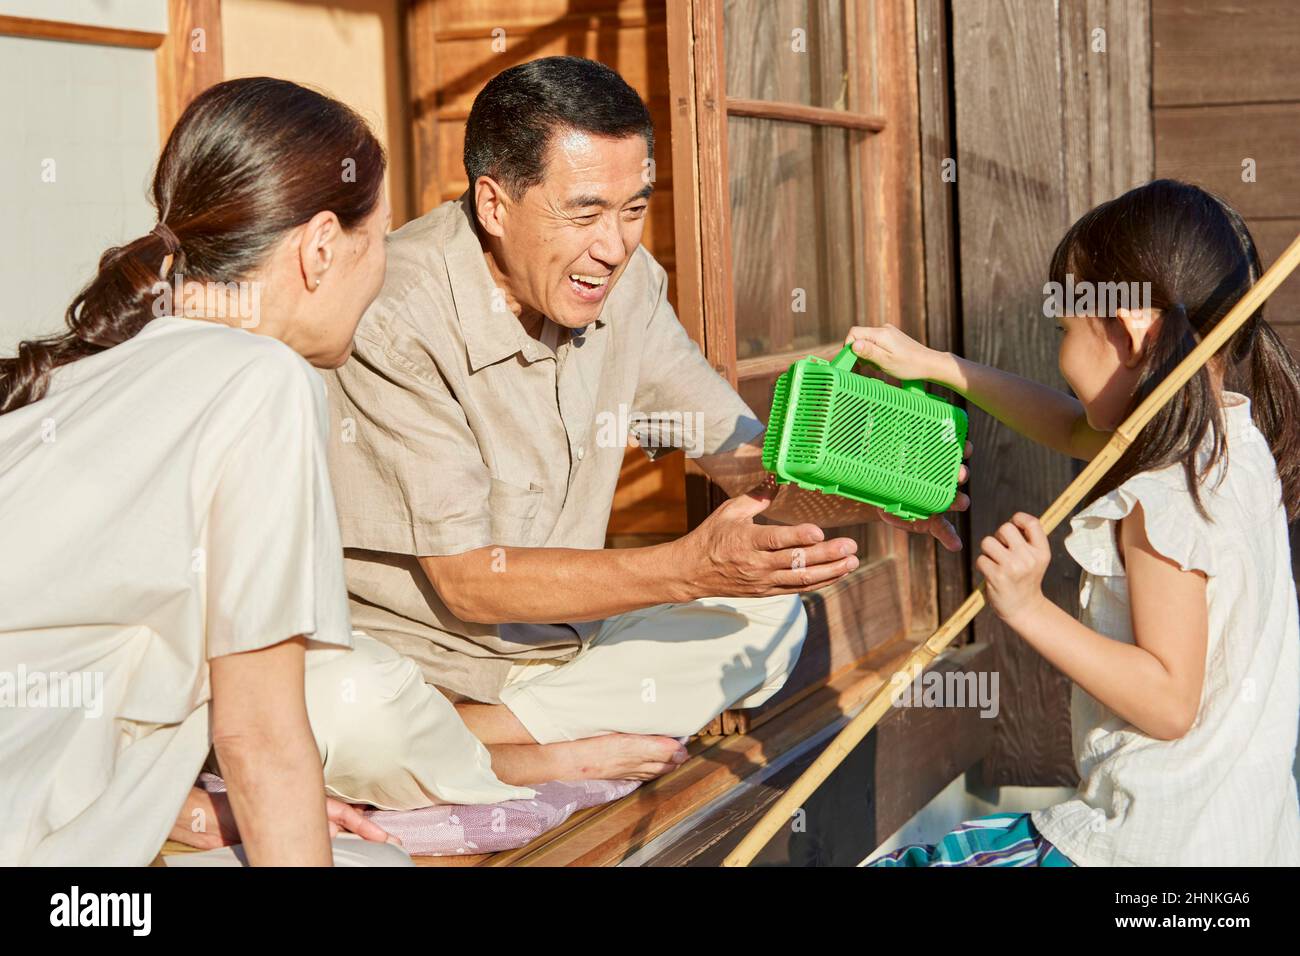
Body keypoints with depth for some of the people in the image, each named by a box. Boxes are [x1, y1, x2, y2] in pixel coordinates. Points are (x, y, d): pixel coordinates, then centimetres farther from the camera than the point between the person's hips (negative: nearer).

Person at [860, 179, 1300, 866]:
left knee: (897, 863, -4)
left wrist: (1029, 609, -26)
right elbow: (1074, 429, 21)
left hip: (1159, 848, -10)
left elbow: (1169, 703, -25)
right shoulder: (1236, 438, 5)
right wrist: (935, 366, 22)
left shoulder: (1165, 501, -24)